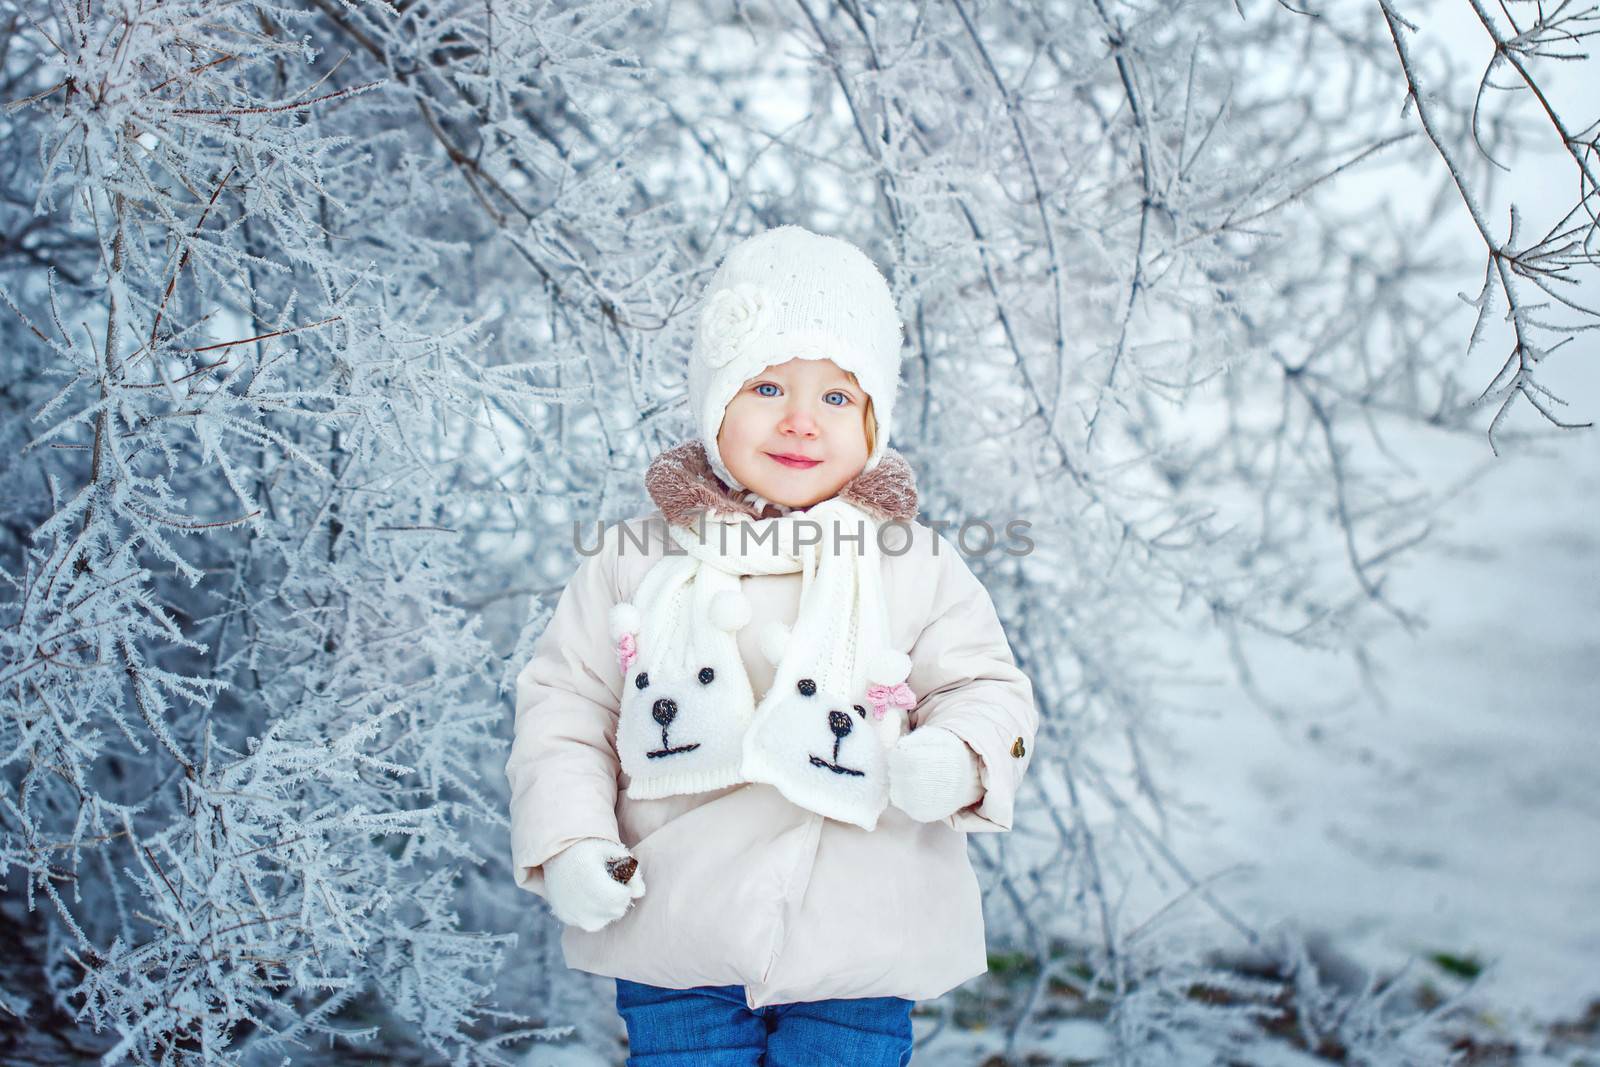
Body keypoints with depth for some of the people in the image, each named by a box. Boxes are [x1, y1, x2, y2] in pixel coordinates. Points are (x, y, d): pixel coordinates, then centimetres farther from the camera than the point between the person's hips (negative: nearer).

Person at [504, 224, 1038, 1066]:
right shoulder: (636, 563, 1)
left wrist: (955, 758, -18)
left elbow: (988, 689, 4)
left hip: (858, 949, 0)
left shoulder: (917, 568, -1)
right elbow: (563, 704, 6)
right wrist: (569, 841, -6)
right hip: (675, 939, 1)